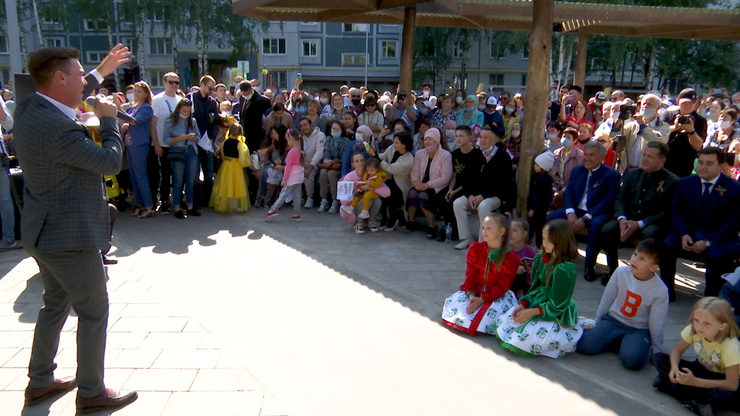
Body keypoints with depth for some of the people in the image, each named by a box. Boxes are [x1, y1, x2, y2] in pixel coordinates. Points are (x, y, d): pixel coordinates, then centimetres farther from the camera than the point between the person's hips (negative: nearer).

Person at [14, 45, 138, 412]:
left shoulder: (27, 108, 2)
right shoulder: (58, 128, -28)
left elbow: (65, 100, 23)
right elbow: (111, 162, -21)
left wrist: (102, 72, 27)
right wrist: (108, 119, -7)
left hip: (44, 231, 10)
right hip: (70, 235, -10)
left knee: (56, 304, 23)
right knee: (93, 312, 5)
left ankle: (40, 381, 36)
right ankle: (91, 392, 18)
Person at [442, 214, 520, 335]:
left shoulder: (511, 257, -11)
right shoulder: (475, 248, 1)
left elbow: (502, 286, -14)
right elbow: (471, 274, -1)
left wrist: (482, 299, -25)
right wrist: (471, 294, -19)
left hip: (497, 295, -3)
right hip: (475, 291, 3)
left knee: (495, 313, -33)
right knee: (451, 303, -17)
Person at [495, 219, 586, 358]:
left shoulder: (566, 269, -22)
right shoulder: (542, 259, 3)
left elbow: (558, 305, -20)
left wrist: (532, 312, -19)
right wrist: (523, 304, -6)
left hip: (556, 315, -8)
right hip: (537, 305, 8)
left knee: (520, 342, -16)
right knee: (501, 328, 4)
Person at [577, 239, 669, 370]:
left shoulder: (660, 290, -15)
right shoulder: (621, 272, -10)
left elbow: (656, 324, -6)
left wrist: (657, 353, 0)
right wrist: (597, 324, 9)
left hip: (639, 330, -2)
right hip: (612, 319, 2)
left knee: (631, 359, -31)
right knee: (585, 345, -19)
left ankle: (626, 343, 3)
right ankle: (614, 340, 10)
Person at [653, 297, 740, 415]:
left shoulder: (730, 347, -30)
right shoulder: (692, 330, -18)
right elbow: (677, 351, -5)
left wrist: (695, 381, -35)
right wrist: (674, 368, -28)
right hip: (702, 369, 5)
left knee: (725, 397, -41)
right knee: (660, 358, -15)